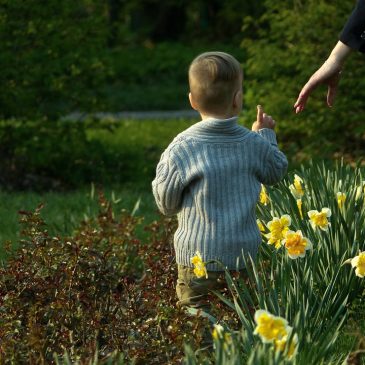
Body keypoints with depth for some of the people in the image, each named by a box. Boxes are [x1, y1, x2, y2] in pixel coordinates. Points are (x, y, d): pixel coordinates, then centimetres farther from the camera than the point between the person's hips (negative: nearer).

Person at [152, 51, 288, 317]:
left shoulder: (182, 148, -9)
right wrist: (266, 135, 33)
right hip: (244, 255, 2)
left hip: (197, 258, -2)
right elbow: (277, 172, 21)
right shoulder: (254, 144, -1)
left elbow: (166, 204, 0)